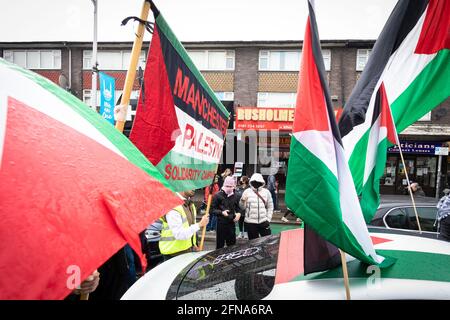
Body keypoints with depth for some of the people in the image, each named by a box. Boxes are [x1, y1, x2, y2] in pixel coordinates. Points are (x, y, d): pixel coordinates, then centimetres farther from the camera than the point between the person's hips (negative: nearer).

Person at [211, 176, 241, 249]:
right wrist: (221, 212, -23)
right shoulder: (218, 195, -9)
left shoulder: (235, 196, 6)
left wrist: (238, 214, -1)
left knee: (232, 244, 13)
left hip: (231, 223, 4)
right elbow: (213, 209, -8)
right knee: (220, 244, 6)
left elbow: (238, 208, 20)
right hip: (221, 223, -4)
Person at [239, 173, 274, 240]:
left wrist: (268, 219, 2)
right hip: (250, 222, -1)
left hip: (263, 222, 1)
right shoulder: (247, 192, -2)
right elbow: (243, 207, 0)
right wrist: (242, 200, -20)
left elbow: (270, 207, 8)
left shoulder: (266, 192, 2)